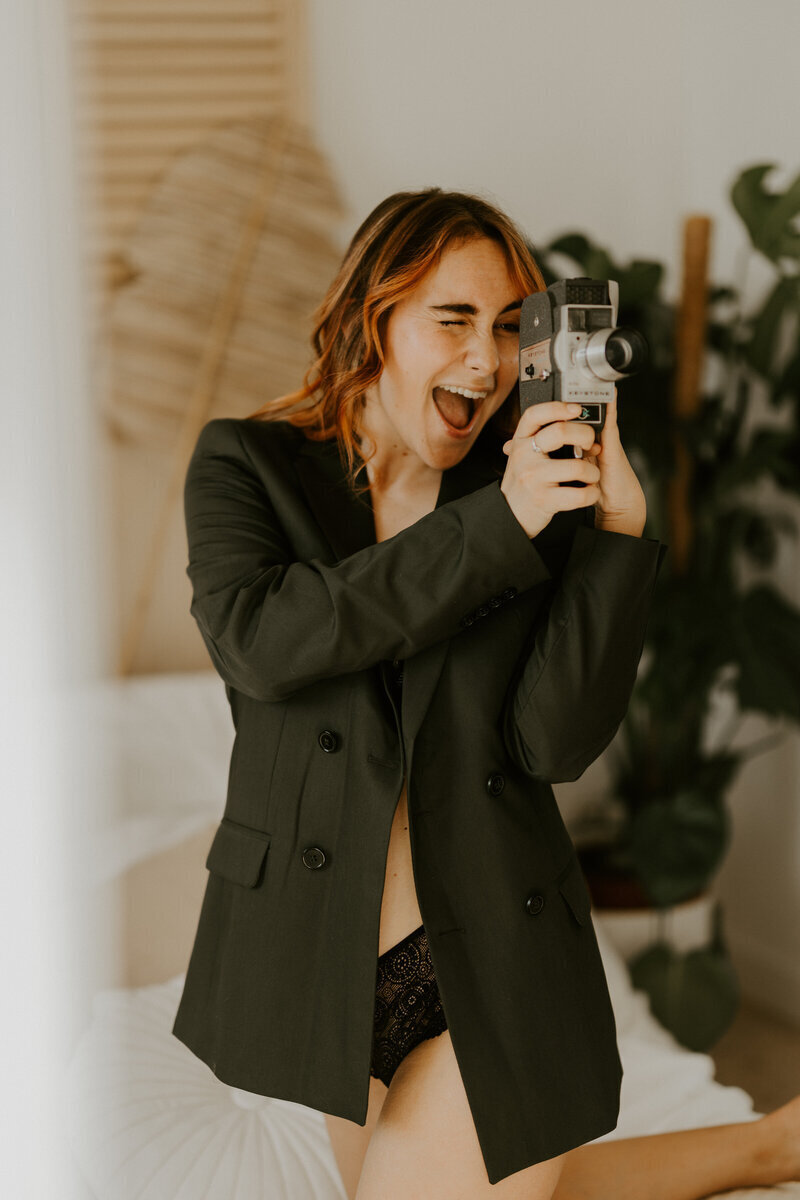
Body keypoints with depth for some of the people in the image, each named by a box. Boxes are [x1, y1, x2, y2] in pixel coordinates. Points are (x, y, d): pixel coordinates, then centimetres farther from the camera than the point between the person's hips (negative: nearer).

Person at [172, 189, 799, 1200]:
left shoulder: (543, 497, -1)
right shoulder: (245, 467, -1)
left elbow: (556, 743, -11)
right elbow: (256, 643, -22)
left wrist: (618, 528, -19)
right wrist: (493, 527, -23)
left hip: (495, 982, -2)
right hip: (325, 962, 3)